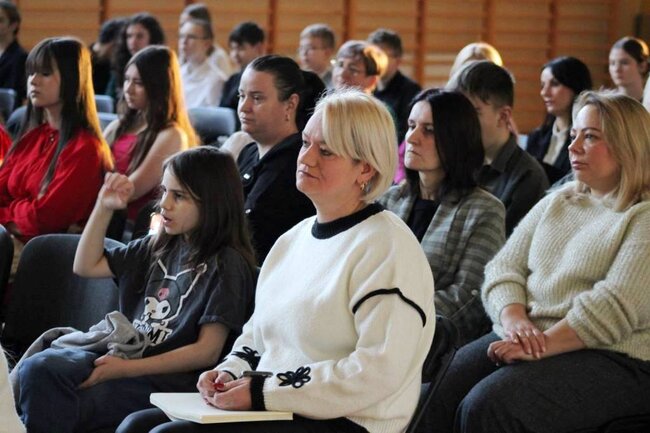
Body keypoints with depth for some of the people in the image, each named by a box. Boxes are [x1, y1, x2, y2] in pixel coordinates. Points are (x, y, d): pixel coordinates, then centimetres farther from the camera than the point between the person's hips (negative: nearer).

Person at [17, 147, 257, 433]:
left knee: (57, 407, -27)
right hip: (125, 358, 7)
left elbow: (207, 351, -12)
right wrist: (104, 207, 12)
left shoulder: (227, 264, -5)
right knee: (38, 368, -22)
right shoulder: (160, 248, 17)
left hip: (170, 379, -7)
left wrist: (126, 368, -17)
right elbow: (86, 266, 25)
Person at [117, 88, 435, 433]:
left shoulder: (387, 247, -12)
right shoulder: (294, 239, 17)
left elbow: (379, 371, -22)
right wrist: (230, 372, 3)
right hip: (266, 405, 9)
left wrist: (262, 392, -19)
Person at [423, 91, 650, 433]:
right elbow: (503, 268, 11)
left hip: (612, 357, -6)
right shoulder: (556, 202, 19)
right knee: (432, 395, -19)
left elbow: (616, 306, -16)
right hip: (524, 338, 7)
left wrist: (539, 346, -21)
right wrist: (514, 318, -11)